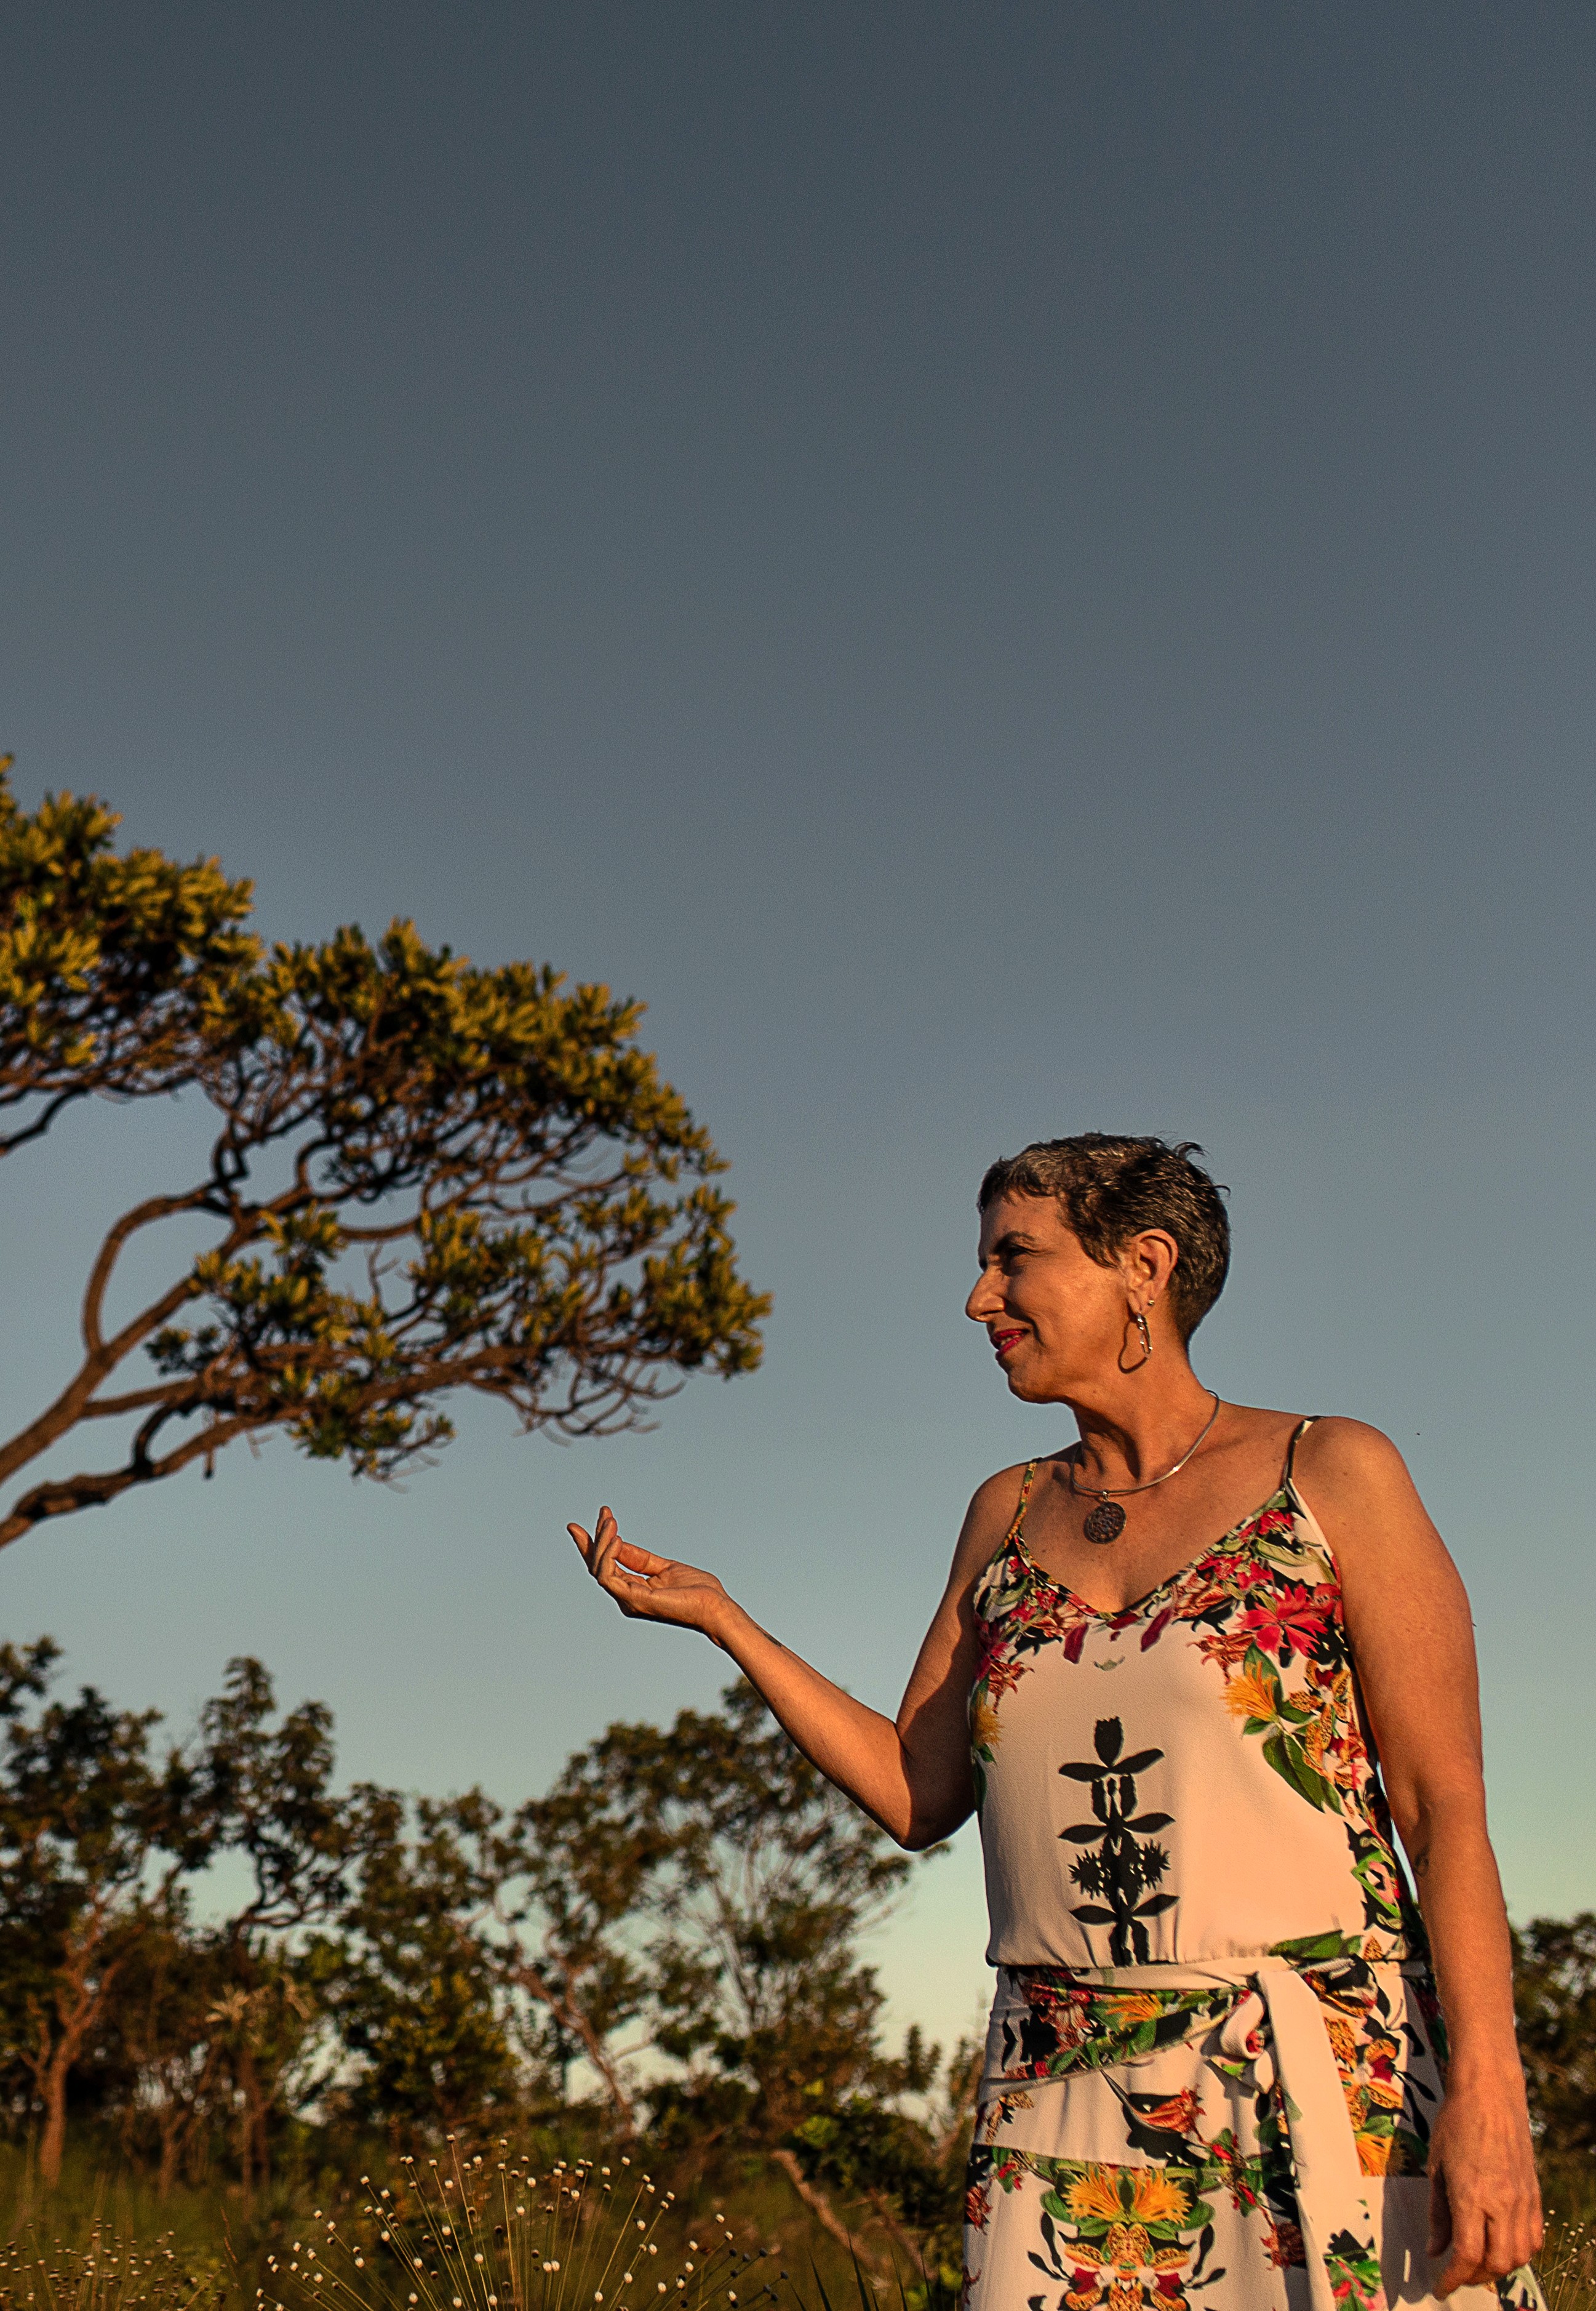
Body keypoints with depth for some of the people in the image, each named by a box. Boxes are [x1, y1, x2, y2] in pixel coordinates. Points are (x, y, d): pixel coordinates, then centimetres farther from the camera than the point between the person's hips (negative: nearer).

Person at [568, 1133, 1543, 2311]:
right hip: (1066, 2098, 4)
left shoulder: (1333, 1475, 0)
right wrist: (718, 1615, 10)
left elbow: (1445, 1802, -4)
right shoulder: (1010, 1516, 12)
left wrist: (1489, 2087, -14)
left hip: (1328, 2084, -3)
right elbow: (918, 1793, 13)